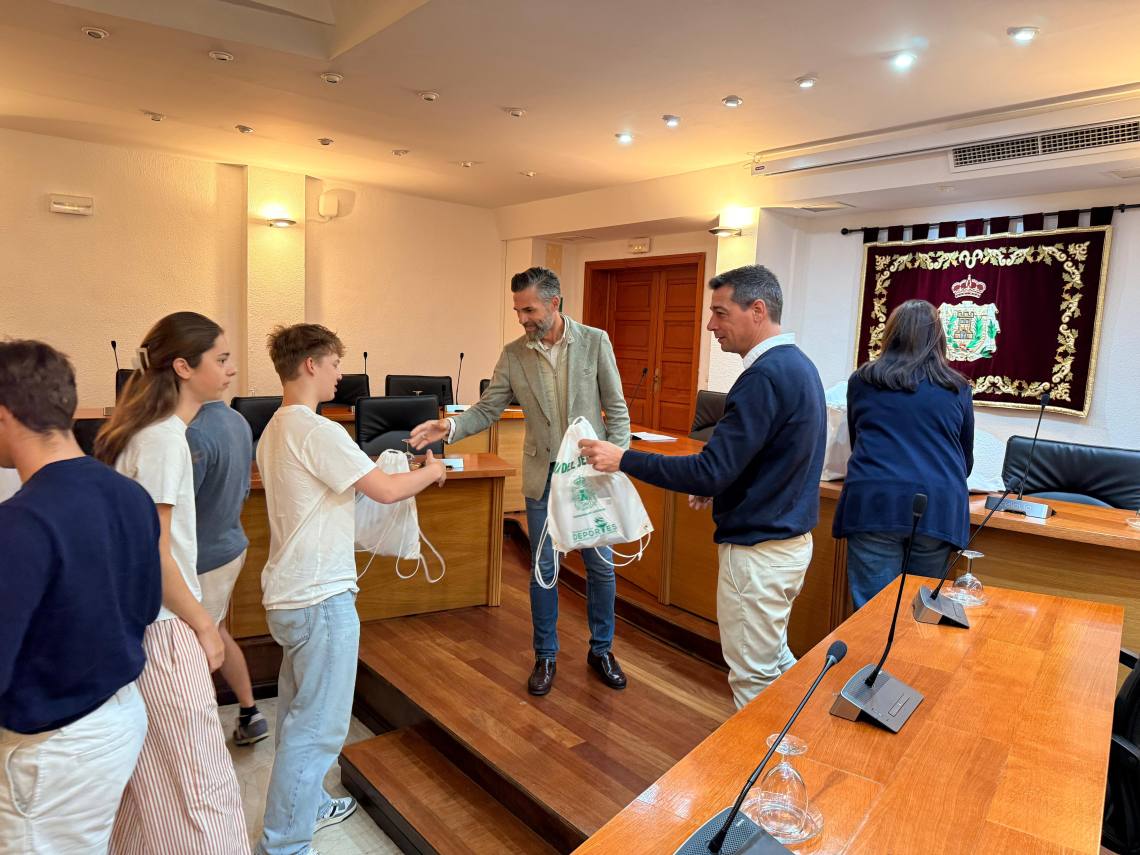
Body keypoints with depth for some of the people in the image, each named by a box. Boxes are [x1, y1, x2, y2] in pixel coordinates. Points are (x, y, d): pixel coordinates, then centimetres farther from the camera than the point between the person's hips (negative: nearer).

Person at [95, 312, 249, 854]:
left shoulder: (150, 431, 8)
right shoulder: (165, 439, -20)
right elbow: (154, 557, -21)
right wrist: (203, 625, -11)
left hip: (139, 621, 9)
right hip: (161, 629, -9)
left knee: (153, 771, 23)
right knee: (197, 780, 3)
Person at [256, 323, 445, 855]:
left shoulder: (275, 430, 11)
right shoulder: (317, 431, -20)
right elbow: (386, 490, -20)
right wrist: (431, 472, -1)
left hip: (290, 592, 10)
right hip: (322, 597, -10)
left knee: (298, 712, 23)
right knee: (318, 726, 1)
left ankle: (305, 807, 40)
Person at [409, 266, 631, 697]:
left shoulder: (595, 341, -7)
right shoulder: (513, 354, -2)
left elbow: (616, 409, -4)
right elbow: (487, 409, -1)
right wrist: (450, 427, -19)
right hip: (543, 475, 1)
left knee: (601, 565, 10)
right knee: (543, 569, 11)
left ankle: (601, 650, 31)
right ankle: (546, 656, 29)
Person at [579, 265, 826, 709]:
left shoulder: (764, 376, -23)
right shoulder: (798, 364, 8)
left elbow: (711, 470, -27)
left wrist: (623, 460, -21)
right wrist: (721, 486, 10)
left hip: (758, 551, -10)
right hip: (790, 537, 10)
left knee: (754, 680, 7)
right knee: (775, 660, 25)